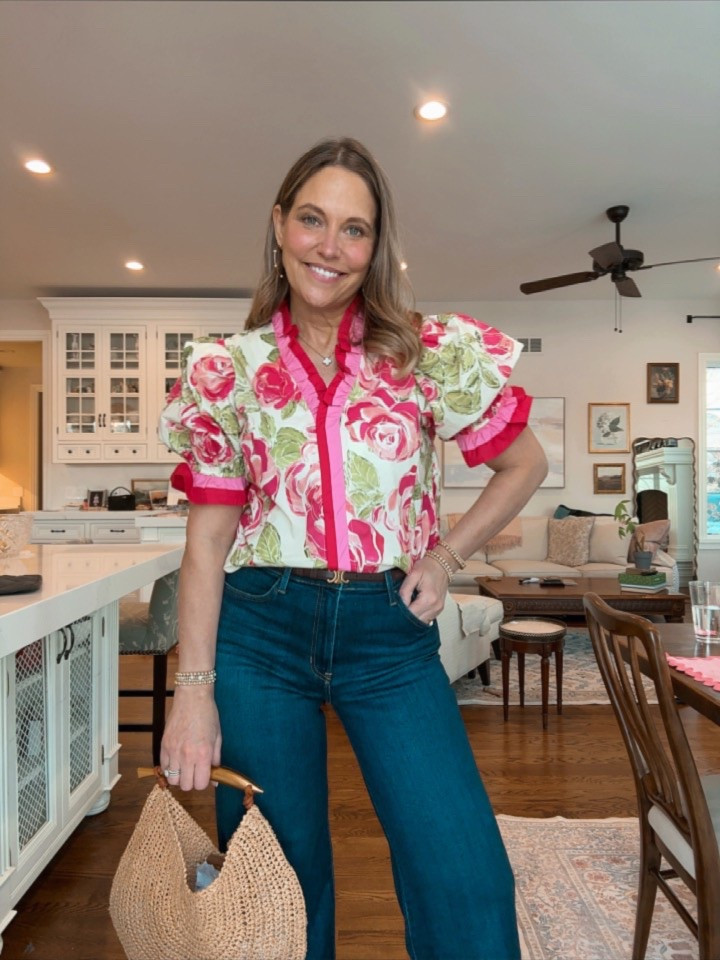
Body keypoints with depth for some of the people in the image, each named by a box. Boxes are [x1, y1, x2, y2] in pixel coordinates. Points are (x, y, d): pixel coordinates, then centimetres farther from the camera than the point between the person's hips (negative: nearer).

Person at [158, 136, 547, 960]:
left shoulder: (432, 354, -2)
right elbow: (207, 540, 0)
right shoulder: (226, 370, 0)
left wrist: (444, 557, -1)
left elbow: (523, 464, 9)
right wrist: (193, 687, -4)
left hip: (389, 633, 0)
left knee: (468, 883, -2)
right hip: (260, 633, 1)